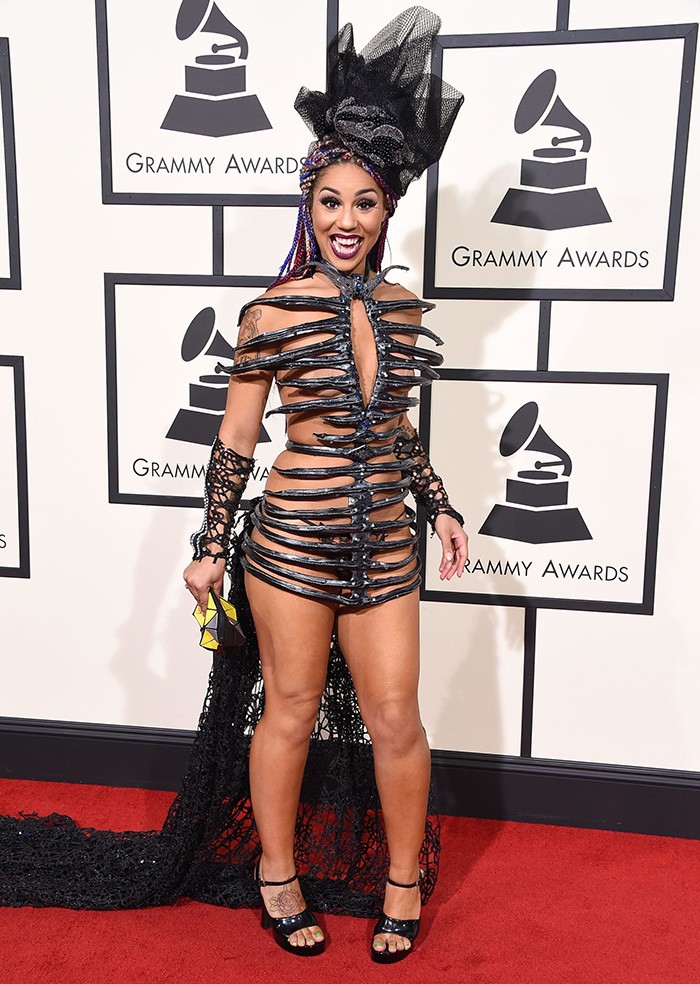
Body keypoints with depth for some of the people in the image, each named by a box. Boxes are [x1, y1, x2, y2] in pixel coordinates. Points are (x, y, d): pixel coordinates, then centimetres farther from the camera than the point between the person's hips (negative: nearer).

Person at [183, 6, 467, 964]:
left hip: (384, 543, 4)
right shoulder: (276, 310, -8)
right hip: (293, 538, -3)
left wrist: (440, 506, 12)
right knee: (292, 708, 10)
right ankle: (277, 871, 33)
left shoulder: (402, 307, 5)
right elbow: (235, 439, -3)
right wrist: (211, 547, -2)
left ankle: (404, 881, 31)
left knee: (395, 715, 9)